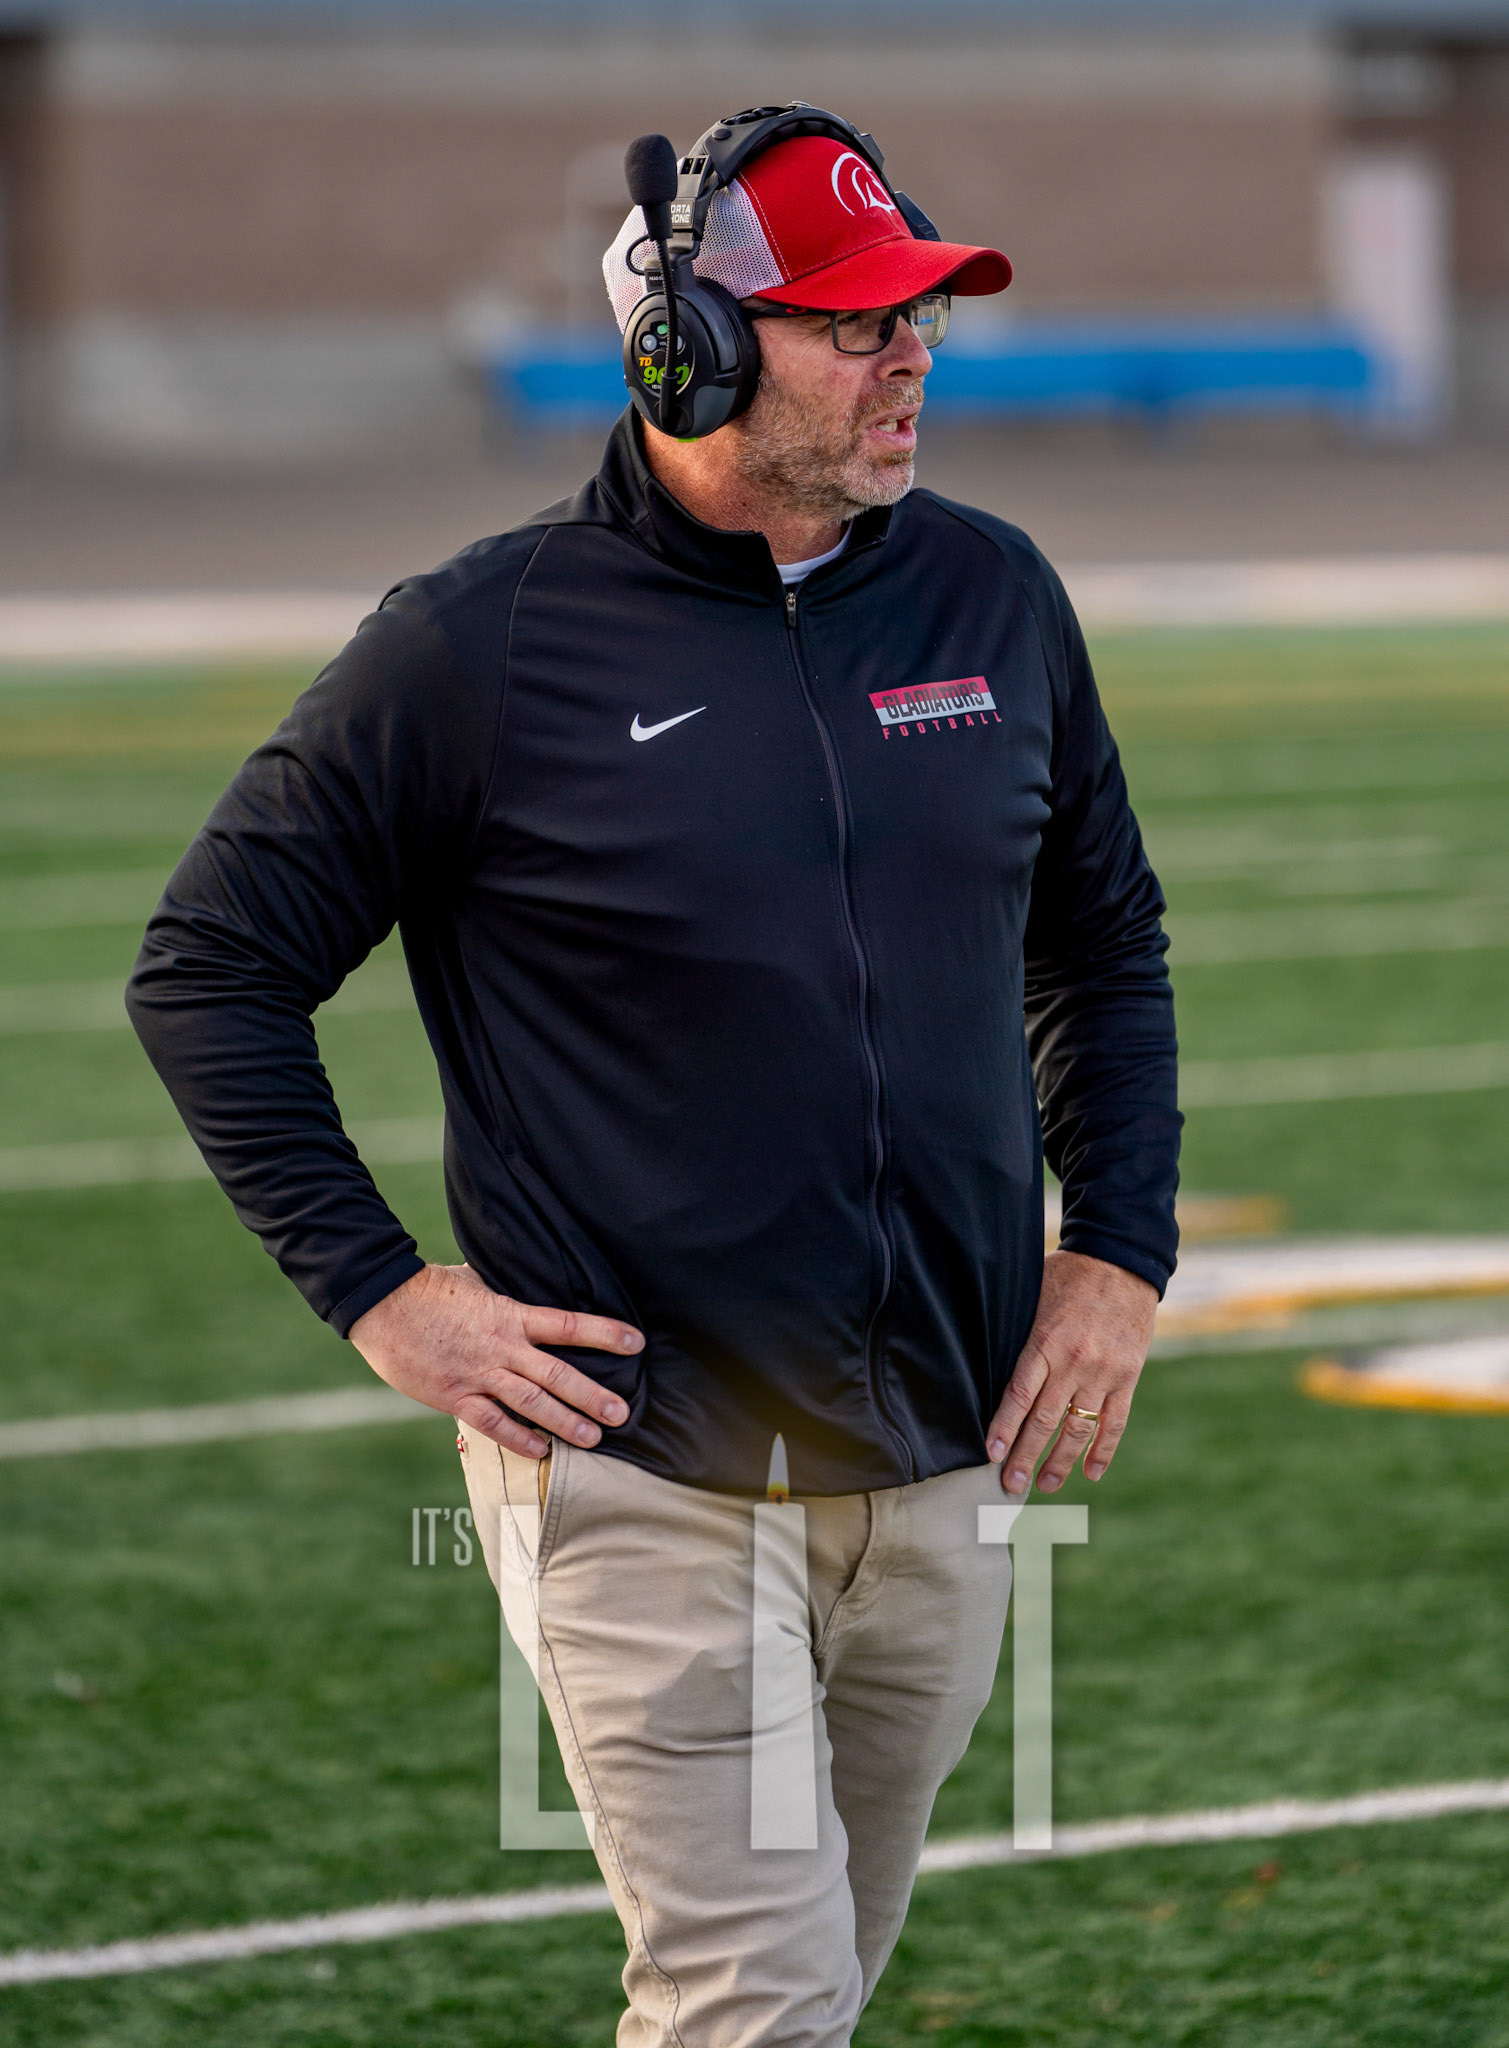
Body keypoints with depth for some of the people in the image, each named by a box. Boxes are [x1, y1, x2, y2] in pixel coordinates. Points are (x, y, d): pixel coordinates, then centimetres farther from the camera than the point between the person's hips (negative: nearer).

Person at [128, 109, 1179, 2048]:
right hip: (642, 1479, -5)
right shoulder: (481, 645, -8)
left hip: (948, 1471, 5)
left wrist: (1117, 1254, 9)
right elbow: (207, 966, -2)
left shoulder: (992, 597, 6)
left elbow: (1104, 942, 21)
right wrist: (379, 1291, -7)